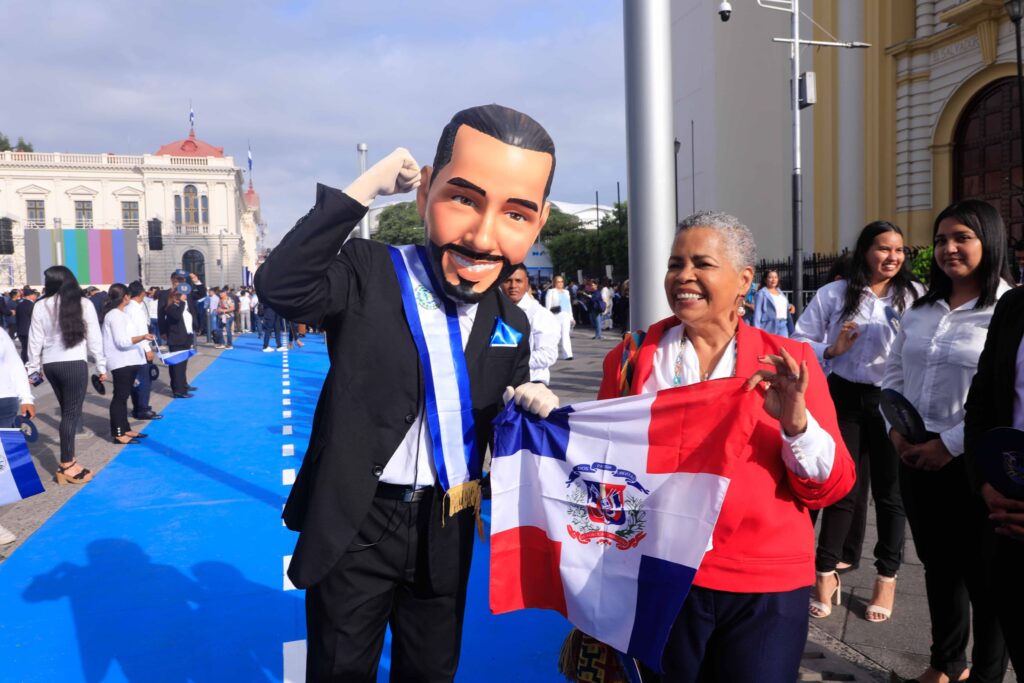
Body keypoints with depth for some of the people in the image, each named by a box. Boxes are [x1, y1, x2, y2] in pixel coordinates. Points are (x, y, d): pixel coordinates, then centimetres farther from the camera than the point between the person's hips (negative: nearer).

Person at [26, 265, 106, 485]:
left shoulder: (41, 306, 3)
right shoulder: (83, 304, -2)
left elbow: (35, 340, 7)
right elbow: (94, 338, 0)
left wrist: (32, 367, 16)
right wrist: (101, 365, 7)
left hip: (50, 364, 4)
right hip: (74, 363, -4)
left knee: (67, 412, 12)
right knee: (72, 413, -3)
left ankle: (68, 462, 13)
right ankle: (67, 467, -3)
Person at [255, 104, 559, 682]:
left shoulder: (512, 324, -2)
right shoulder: (369, 273, -15)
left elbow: (501, 429, 8)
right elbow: (279, 286, -33)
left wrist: (529, 406, -16)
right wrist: (365, 188, -30)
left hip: (447, 531, 4)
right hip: (356, 526, -4)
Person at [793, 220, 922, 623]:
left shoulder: (915, 296, -2)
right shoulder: (834, 295, -1)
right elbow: (800, 342, 0)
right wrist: (830, 351, -16)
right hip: (846, 398, 0)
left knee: (890, 491, 11)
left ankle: (887, 578, 28)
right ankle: (825, 572, 23)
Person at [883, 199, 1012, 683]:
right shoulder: (922, 309, 10)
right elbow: (893, 373, 14)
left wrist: (950, 444, -18)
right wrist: (896, 428, -1)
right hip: (916, 457, 6)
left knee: (984, 575, 10)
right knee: (938, 565, 20)